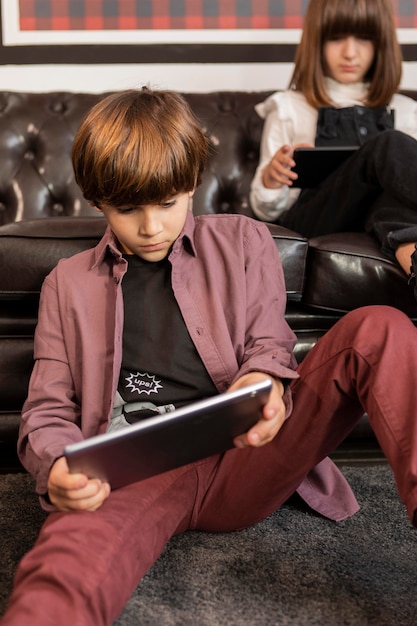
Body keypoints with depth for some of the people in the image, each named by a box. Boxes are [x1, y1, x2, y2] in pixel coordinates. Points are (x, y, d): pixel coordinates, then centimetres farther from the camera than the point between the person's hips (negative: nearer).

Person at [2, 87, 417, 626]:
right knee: (65, 572, -42)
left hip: (239, 463, 2)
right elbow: (47, 410, 16)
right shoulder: (68, 283, 19)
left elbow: (269, 347, 16)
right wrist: (58, 467, -11)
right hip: (132, 476, -1)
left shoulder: (244, 243, 19)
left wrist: (266, 381, -12)